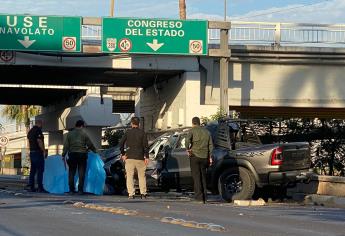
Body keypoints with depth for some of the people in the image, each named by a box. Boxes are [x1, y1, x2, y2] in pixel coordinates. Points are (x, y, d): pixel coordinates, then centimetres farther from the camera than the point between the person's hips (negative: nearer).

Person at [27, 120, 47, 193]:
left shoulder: (30, 131, 16)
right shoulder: (38, 130, -13)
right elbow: (39, 142, -19)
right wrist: (44, 151, -14)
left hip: (32, 152, 9)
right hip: (38, 152, -9)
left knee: (33, 170, 9)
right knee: (40, 170, -8)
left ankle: (31, 187, 8)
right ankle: (40, 188, -11)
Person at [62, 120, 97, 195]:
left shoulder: (70, 134, 6)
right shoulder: (84, 134, 0)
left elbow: (66, 146, 3)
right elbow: (90, 144, 6)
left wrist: (63, 155, 5)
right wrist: (94, 150, 23)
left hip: (72, 154, 2)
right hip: (82, 154, -2)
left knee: (71, 173, 7)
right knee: (81, 173, 1)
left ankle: (71, 190, 6)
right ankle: (80, 190, -3)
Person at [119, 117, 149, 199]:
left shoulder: (127, 132, 2)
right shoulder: (142, 133, 1)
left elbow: (121, 143, -2)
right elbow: (146, 145, -4)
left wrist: (123, 154, 6)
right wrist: (146, 157, -2)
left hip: (129, 157, 0)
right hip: (140, 157, 0)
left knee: (130, 176, 1)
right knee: (142, 176, 10)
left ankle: (131, 194, -6)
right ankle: (143, 193, 6)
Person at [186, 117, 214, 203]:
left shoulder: (192, 130, -2)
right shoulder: (206, 131, 14)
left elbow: (187, 140, -20)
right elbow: (211, 145, 12)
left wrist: (188, 149, -7)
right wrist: (210, 157, 15)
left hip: (195, 155, -5)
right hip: (204, 157, 5)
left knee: (196, 177, -4)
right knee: (203, 177, 12)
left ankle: (199, 197, -9)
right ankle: (205, 197, 11)